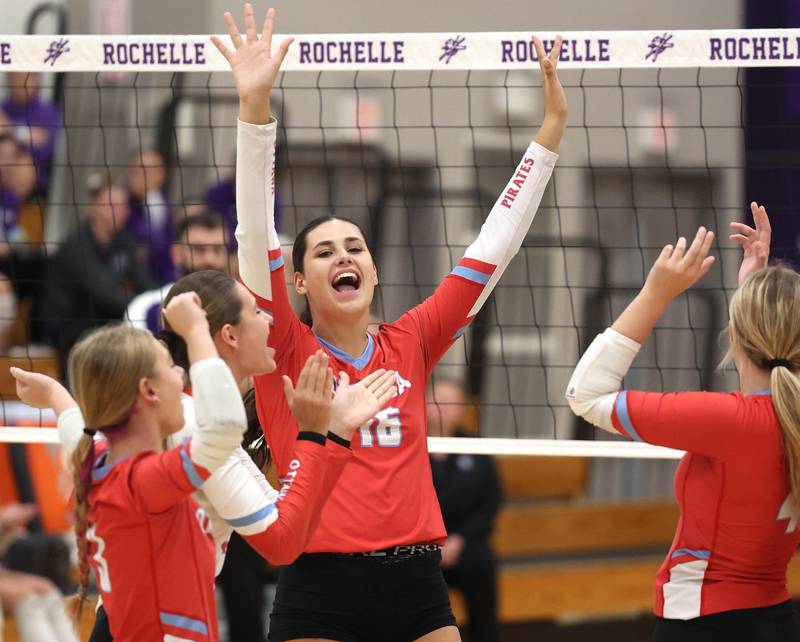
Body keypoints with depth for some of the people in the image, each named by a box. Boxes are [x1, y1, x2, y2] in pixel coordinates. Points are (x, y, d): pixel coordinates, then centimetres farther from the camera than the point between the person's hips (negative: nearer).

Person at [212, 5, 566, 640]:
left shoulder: (409, 347, 11)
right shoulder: (287, 352, 3)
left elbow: (495, 246, 14)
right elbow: (256, 236, -8)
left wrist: (551, 128, 13)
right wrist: (254, 106, -18)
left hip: (416, 588, 3)